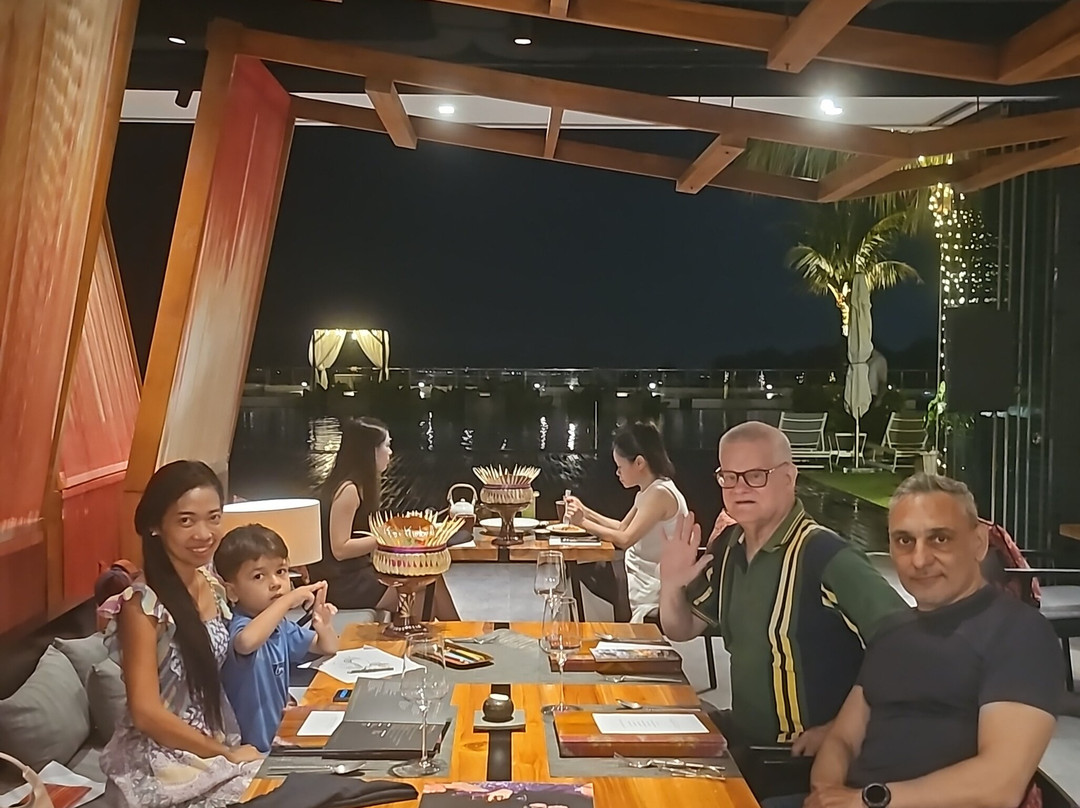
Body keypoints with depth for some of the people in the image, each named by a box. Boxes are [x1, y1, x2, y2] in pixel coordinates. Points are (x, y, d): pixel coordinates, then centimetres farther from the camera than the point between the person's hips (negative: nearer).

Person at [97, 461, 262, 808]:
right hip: (160, 760, -6)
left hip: (212, 743, 6)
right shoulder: (143, 604, -20)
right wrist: (227, 754, -15)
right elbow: (146, 712, -21)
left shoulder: (213, 586, 1)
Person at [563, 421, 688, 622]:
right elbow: (622, 527, 18)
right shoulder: (646, 493, 9)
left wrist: (583, 522, -18)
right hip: (638, 574, 9)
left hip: (650, 589, -9)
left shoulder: (661, 494, -21)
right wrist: (585, 512, 10)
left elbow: (625, 539, -26)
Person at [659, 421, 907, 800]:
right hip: (741, 742, 7)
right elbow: (682, 629, 12)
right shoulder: (728, 547, 1)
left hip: (806, 759, -7)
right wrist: (671, 587, -9)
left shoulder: (825, 554, -24)